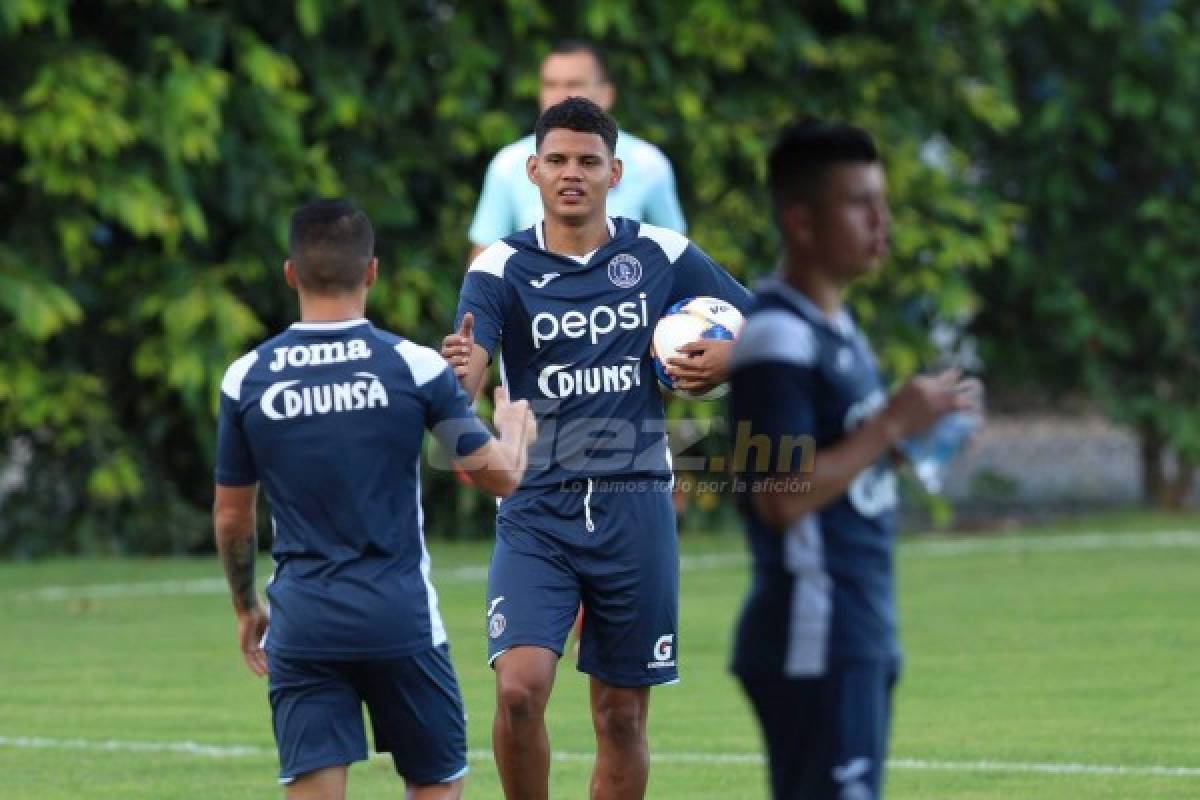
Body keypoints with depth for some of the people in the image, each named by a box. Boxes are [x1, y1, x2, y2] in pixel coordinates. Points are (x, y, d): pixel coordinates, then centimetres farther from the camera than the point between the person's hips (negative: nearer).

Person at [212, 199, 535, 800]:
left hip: (301, 621, 1)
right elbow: (500, 475, 1)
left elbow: (231, 517, 8)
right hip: (401, 616, -1)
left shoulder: (246, 379, 0)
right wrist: (514, 425, 24)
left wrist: (245, 608, 24)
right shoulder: (414, 366, -6)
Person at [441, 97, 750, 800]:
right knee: (519, 688, -18)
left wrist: (727, 359, -7)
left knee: (622, 716, 6)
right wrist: (460, 369, -41)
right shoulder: (502, 267, -2)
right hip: (537, 510, -1)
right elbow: (466, 374, -17)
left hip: (635, 508, 2)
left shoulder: (663, 255, 3)